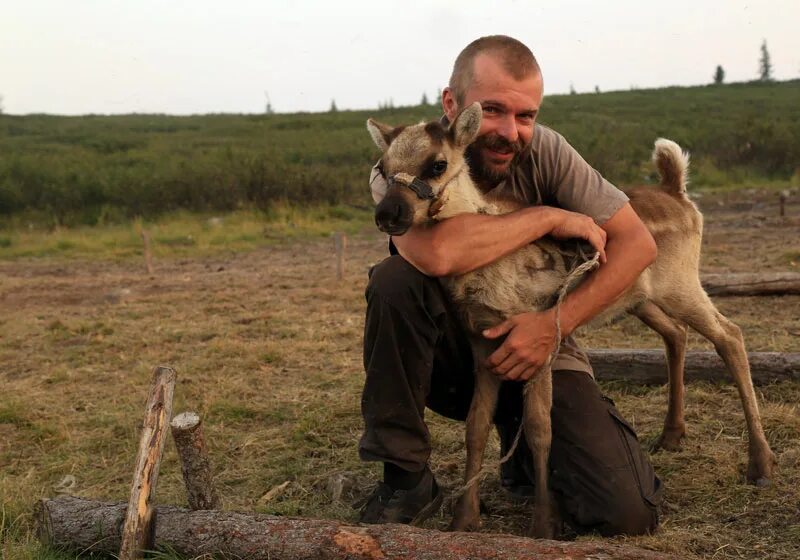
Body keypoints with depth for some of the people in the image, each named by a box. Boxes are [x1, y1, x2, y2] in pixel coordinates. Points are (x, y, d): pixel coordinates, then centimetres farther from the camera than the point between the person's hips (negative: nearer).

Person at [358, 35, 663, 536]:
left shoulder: (543, 151, -13)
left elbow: (637, 243, -13)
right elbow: (437, 254, -40)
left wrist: (555, 324, -24)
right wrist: (550, 217, -28)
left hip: (537, 350, 1)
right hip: (451, 358, -1)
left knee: (628, 514, -18)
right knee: (395, 281, -33)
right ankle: (406, 478, -15)